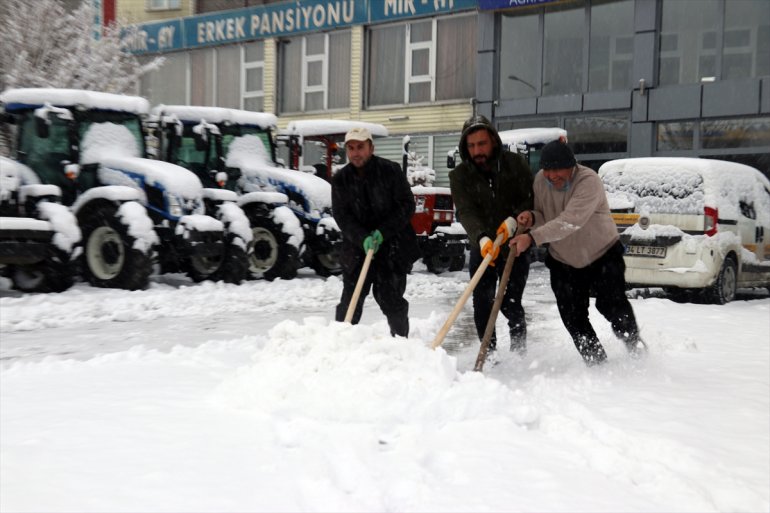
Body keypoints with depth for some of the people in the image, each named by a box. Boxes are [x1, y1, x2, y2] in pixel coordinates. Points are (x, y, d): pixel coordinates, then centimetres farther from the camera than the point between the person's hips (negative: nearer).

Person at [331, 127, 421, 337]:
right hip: (357, 248, 2)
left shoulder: (390, 170, -6)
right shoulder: (340, 179, 1)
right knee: (350, 301, 2)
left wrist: (383, 232, -16)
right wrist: (362, 238, -20)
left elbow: (407, 205, -7)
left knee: (391, 300, -1)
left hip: (392, 248, -2)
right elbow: (341, 216, -4)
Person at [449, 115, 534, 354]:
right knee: (482, 305, -1)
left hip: (514, 246, -1)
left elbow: (531, 199, -7)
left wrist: (514, 219, -27)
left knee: (510, 304, -5)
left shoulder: (515, 164, -5)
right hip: (482, 246, 2)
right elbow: (465, 211, -18)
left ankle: (519, 351, 14)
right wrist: (481, 237, -36)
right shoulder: (459, 175, -6)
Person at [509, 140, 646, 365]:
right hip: (563, 262, 5)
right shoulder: (540, 181, -7)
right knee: (572, 318, 0)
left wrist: (532, 237, -47)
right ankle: (596, 362, 15)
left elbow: (570, 221, -39)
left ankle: (636, 347, 20)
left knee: (612, 304, -7)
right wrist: (532, 217, -22)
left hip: (603, 255, -5)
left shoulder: (589, 181, -27)